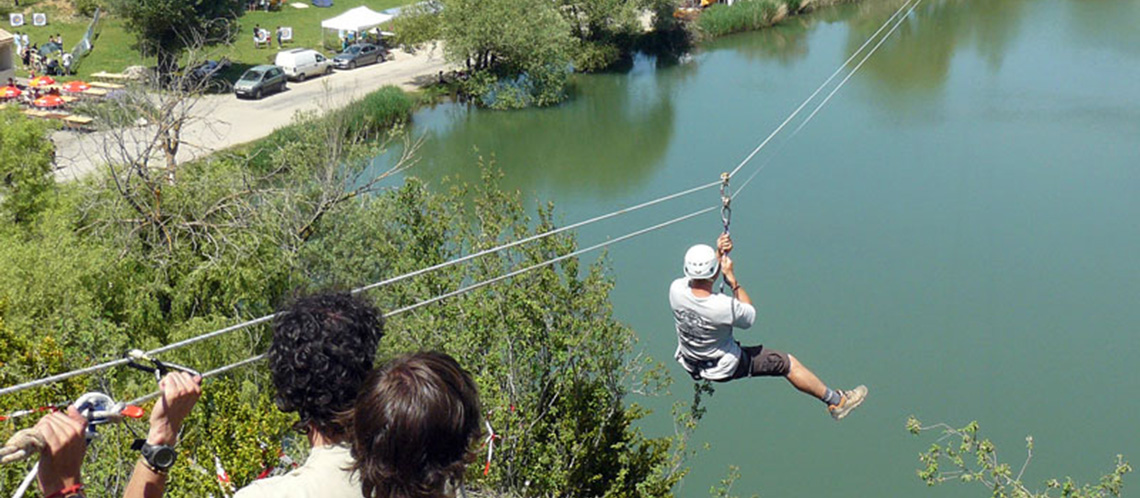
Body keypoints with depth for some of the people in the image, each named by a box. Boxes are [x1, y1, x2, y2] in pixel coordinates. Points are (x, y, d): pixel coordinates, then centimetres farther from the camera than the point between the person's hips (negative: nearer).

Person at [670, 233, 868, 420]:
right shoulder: (725, 306, -36)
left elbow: (697, 275, 1)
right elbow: (750, 316, -12)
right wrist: (732, 279, -16)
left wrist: (718, 254, -10)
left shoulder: (676, 290, -23)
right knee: (789, 363, 7)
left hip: (689, 362, 6)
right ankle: (836, 401, 21)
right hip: (724, 368, -6)